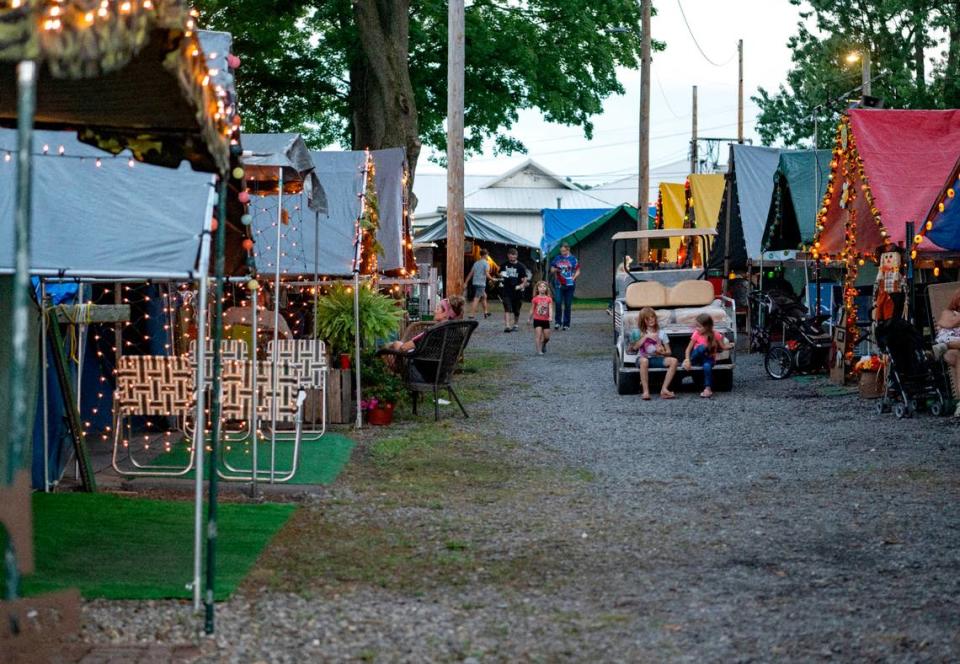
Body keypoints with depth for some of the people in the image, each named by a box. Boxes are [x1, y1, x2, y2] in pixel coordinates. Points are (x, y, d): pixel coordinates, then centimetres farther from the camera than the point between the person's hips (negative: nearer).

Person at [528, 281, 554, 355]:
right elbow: (532, 309, 5)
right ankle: (539, 350, -5)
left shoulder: (549, 299, -1)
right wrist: (530, 319, 9)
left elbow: (550, 309, -10)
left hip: (546, 320, 2)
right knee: (538, 335, -9)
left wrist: (550, 317, -26)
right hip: (537, 320, -2)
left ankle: (543, 344, 38)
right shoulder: (535, 299, -3)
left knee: (547, 337, 7)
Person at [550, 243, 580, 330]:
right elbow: (552, 269, 17)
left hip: (569, 284, -1)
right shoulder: (557, 259, 10)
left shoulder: (573, 259, 3)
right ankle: (557, 322, 0)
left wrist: (573, 278, -11)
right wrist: (555, 270, -6)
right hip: (559, 284, 1)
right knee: (558, 302, -12)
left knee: (568, 305, 3)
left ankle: (566, 324, 11)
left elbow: (578, 271, 5)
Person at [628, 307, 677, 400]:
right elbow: (635, 347, -7)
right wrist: (646, 336, -10)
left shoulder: (661, 333, 12)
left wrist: (662, 352, -13)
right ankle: (646, 391, -41)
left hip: (657, 359, 2)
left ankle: (664, 389, -31)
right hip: (643, 358, -2)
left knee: (673, 361, -26)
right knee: (644, 361, -40)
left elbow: (668, 352, 10)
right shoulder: (639, 333, 9)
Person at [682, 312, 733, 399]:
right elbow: (689, 348, -9)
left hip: (709, 358, 0)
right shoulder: (696, 334, -9)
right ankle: (687, 362, -20)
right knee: (702, 347, -34)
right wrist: (688, 360, -23)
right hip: (697, 358, 0)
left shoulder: (715, 335, -10)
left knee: (707, 366, -38)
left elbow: (723, 347, -1)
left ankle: (708, 389, -33)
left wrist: (728, 346, -21)